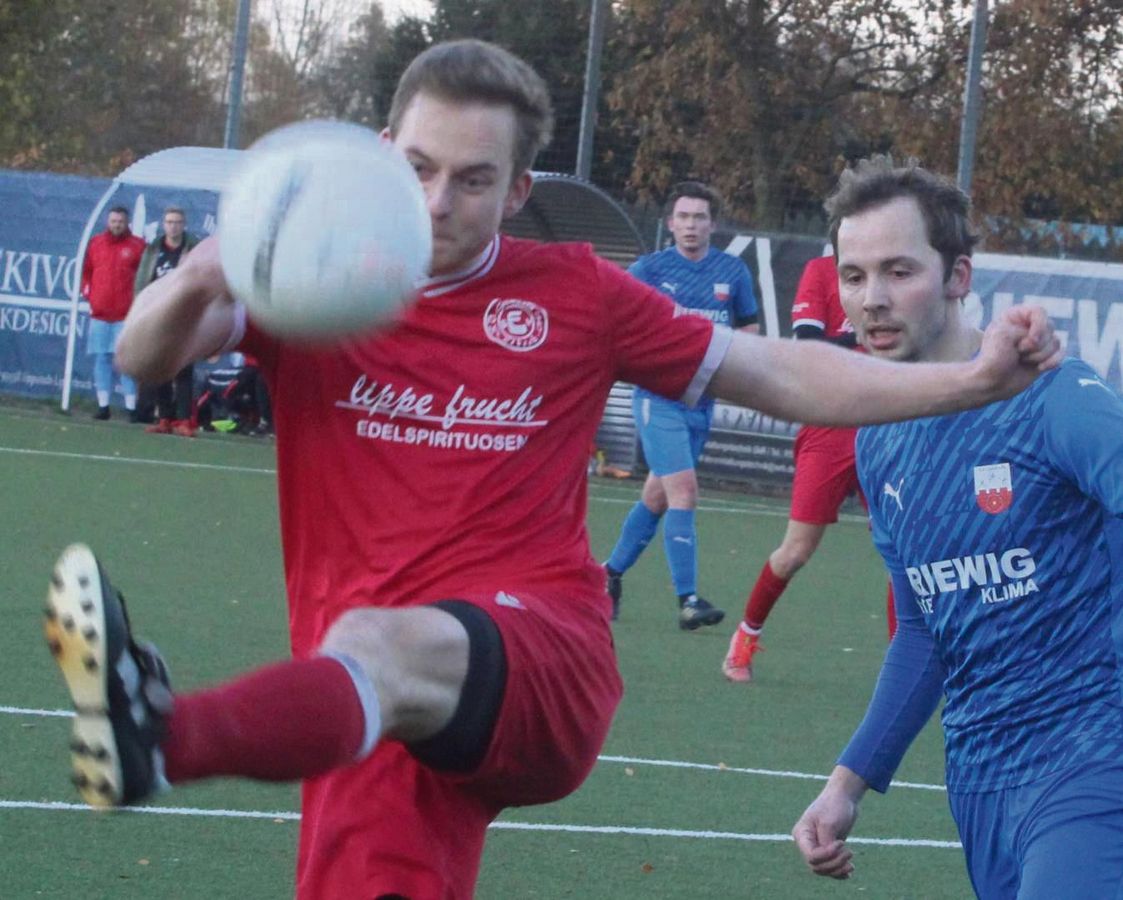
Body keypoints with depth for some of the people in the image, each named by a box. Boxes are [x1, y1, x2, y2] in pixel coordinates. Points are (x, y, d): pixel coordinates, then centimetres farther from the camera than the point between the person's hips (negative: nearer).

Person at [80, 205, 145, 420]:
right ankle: (103, 406, 9)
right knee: (102, 358, 4)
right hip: (99, 313, 3)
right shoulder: (95, 243, 11)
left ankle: (131, 407, -5)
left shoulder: (137, 245, 2)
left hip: (126, 315, -3)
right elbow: (86, 271, 17)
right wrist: (87, 293, 6)